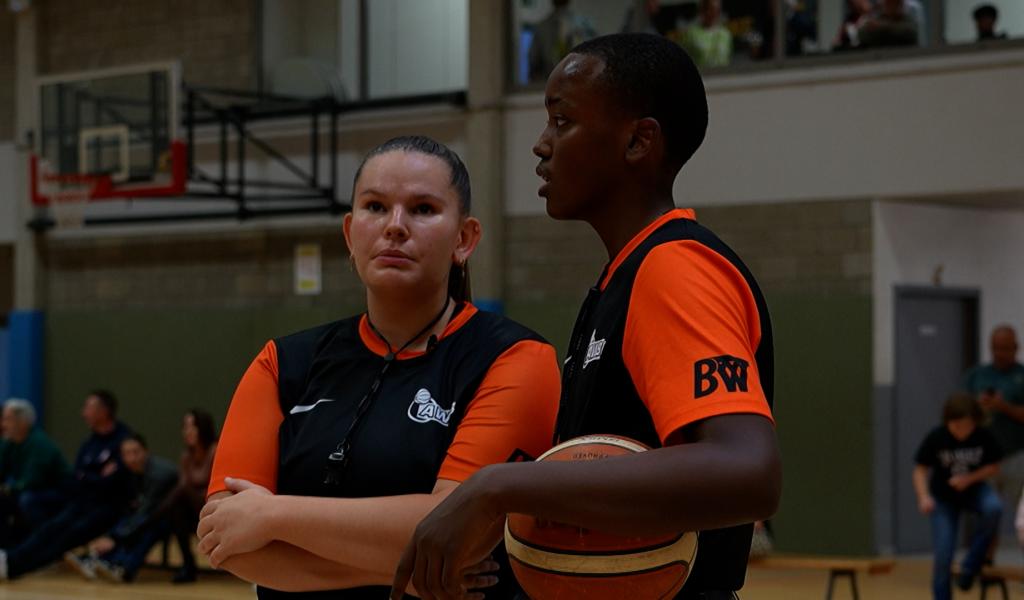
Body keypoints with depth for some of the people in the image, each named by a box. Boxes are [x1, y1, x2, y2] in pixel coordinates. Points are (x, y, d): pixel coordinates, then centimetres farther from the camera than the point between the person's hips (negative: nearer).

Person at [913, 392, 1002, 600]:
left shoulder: (984, 437, -15)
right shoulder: (936, 438, -18)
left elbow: (994, 467, -4)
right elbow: (920, 470, -11)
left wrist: (969, 479, -21)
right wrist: (924, 496, -28)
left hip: (974, 490, 1)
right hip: (944, 498, -1)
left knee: (994, 508, -33)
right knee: (943, 555, -8)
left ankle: (971, 565, -17)